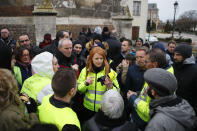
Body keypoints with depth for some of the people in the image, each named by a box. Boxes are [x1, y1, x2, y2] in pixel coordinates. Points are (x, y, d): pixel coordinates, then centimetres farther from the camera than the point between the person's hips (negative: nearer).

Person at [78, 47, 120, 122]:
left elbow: (117, 91, -7)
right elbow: (79, 89, 1)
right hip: (88, 108, 2)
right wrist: (85, 83, -18)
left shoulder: (109, 71, -7)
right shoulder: (85, 70, -2)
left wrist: (110, 86, -27)